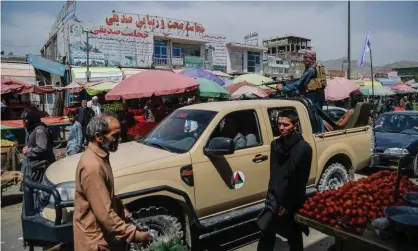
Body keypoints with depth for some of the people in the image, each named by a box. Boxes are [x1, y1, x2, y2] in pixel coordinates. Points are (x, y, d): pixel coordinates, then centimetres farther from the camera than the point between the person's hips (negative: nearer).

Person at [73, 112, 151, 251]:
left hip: (103, 234, 9)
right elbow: (104, 214, -29)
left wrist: (125, 214, 8)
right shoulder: (92, 166, -29)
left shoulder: (99, 157, 3)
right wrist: (134, 234, -25)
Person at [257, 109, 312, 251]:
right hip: (275, 200, 4)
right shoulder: (275, 145, 3)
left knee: (294, 238, 13)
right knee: (266, 235, 6)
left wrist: (288, 205, -11)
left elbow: (300, 181, -14)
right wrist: (272, 199, 4)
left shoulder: (303, 148, -14)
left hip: (293, 203, -4)